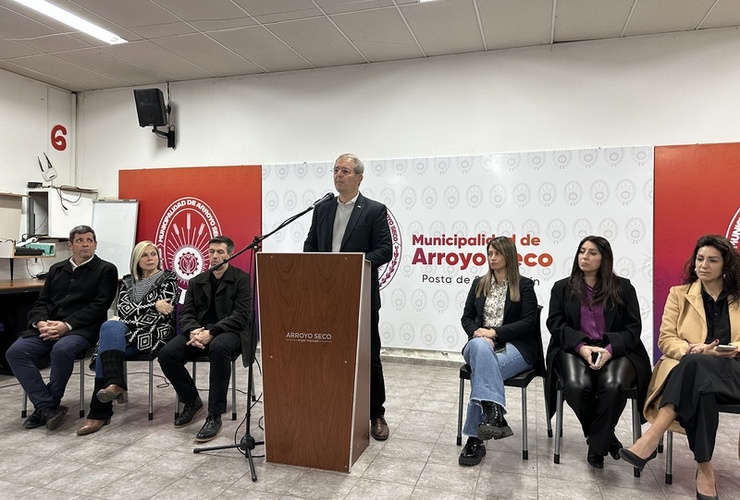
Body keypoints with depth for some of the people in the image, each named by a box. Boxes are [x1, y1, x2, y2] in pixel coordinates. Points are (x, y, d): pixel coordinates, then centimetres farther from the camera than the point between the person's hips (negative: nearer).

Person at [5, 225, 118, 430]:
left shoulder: (106, 270, 4)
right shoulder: (56, 269, 21)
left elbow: (98, 306, -6)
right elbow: (41, 302, 15)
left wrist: (67, 325, -17)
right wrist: (40, 322, -8)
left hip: (82, 328, -5)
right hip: (48, 327, 5)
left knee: (61, 350, -35)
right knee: (15, 352, -20)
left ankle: (45, 406, -14)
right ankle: (48, 407, -19)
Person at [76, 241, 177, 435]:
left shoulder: (168, 278, 8)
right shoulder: (127, 281, 21)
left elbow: (162, 314, -4)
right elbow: (123, 309, 4)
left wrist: (120, 325, -8)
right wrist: (154, 306, -11)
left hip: (154, 332, -4)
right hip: (127, 333, 4)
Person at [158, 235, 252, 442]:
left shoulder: (242, 279, 1)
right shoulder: (196, 281, 18)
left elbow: (241, 315, -9)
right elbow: (186, 312, 10)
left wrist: (211, 332, -22)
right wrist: (192, 331, -14)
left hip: (229, 332, -5)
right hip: (198, 331, 5)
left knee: (218, 347, -40)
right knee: (166, 354, -22)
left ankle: (214, 416, -29)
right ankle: (191, 400, 5)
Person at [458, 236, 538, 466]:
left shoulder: (524, 285, 5)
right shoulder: (479, 283, 17)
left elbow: (529, 322, -5)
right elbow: (466, 317, 14)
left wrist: (494, 332, -15)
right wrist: (477, 332, -9)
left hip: (514, 346, -2)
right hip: (480, 343, 3)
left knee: (481, 368, -35)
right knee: (480, 346, -37)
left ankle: (475, 438, -33)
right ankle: (495, 415, -47)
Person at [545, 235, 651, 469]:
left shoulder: (623, 287, 13)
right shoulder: (562, 287, 14)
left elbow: (633, 327, 5)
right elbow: (555, 323, 3)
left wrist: (610, 349, -14)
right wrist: (581, 347, -15)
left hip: (615, 351, 0)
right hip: (574, 349, 0)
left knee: (614, 386, -33)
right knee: (577, 386, -31)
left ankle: (597, 444, -8)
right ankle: (606, 436, -1)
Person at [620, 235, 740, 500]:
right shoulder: (679, 293, 15)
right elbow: (666, 340, 6)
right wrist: (691, 349, -16)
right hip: (689, 368, 1)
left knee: (695, 367, -38)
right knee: (701, 390, -38)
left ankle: (652, 438, -43)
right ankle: (704, 467, -33)